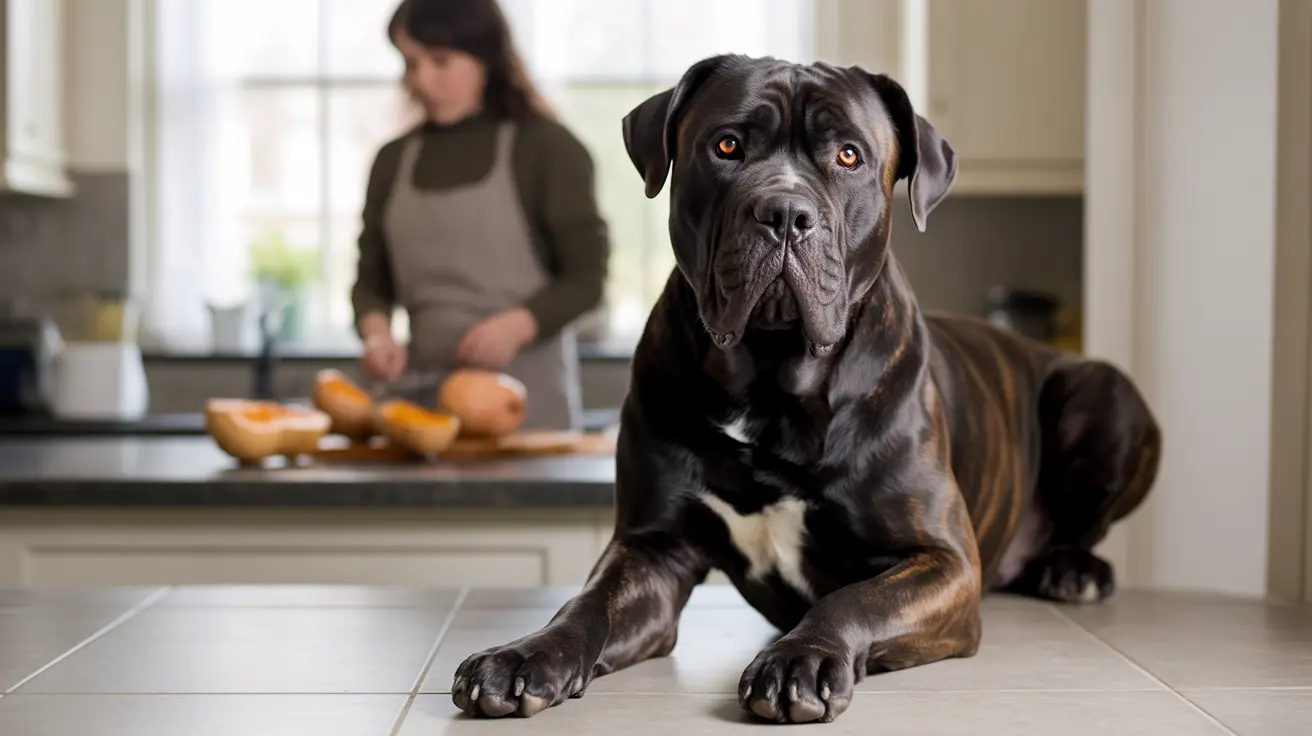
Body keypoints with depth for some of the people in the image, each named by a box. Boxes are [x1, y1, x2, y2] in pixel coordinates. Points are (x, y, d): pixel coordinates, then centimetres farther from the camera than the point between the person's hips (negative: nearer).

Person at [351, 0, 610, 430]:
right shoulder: (394, 161, 10)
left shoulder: (545, 148, -3)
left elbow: (587, 276, -5)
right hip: (426, 393, 4)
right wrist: (377, 333, -9)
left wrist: (515, 326, -20)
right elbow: (371, 281, 11)